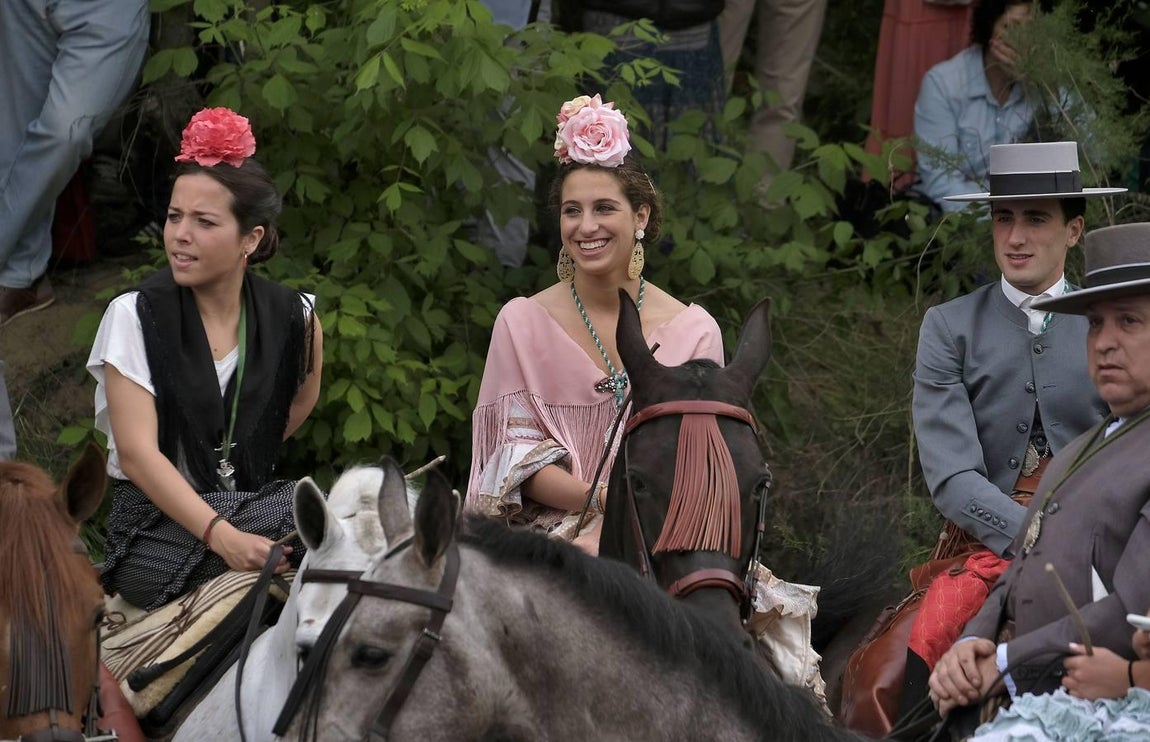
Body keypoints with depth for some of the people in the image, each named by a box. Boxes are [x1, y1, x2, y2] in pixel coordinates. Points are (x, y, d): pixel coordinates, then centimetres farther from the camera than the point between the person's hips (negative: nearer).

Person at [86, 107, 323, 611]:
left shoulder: (292, 318, 4)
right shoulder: (134, 317, -5)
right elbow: (136, 452, -15)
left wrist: (247, 457, 11)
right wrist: (221, 536, -29)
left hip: (253, 505, 5)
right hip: (155, 528, -5)